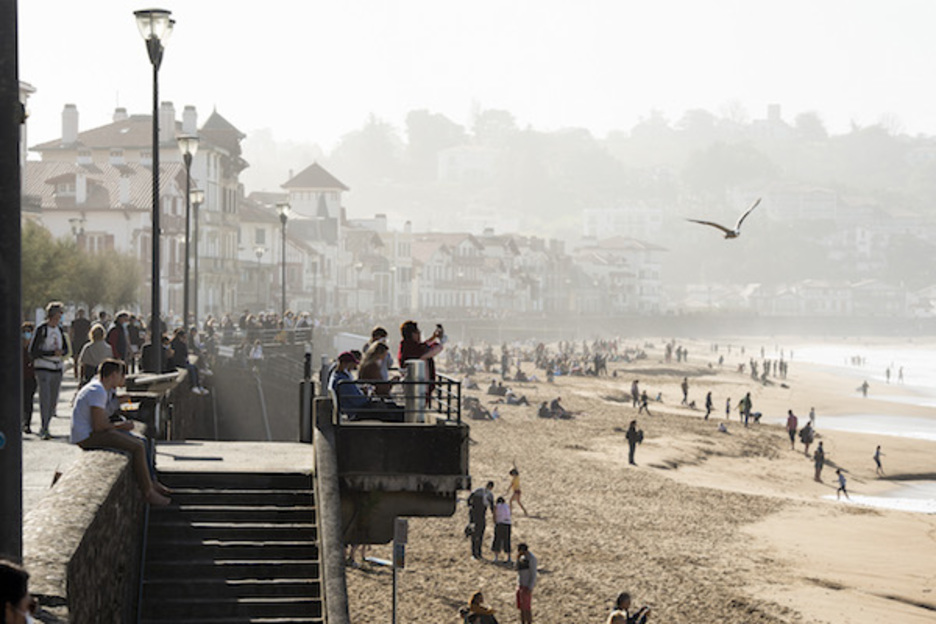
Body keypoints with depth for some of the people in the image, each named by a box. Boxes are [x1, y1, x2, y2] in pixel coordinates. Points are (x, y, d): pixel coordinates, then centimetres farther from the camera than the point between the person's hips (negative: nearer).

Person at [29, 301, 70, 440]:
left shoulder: (60, 329, 11)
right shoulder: (41, 329, -8)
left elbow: (66, 348, 19)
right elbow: (32, 351, -11)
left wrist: (61, 352, -6)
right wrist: (52, 353, -17)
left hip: (57, 368, 6)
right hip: (43, 368, -6)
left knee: (53, 401, 7)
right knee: (45, 398, -14)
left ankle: (45, 428, 19)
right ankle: (44, 430, -15)